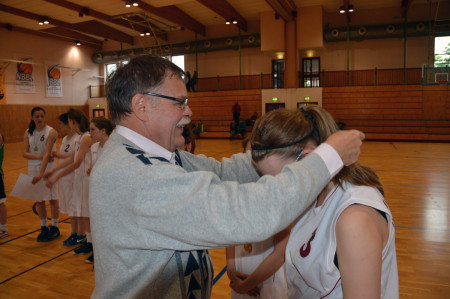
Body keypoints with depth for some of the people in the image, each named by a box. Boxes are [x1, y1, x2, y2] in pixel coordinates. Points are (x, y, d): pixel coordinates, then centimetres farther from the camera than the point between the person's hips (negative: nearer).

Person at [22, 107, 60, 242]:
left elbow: (47, 154, -19)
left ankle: (54, 227, 17)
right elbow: (24, 153, -3)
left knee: (52, 198, 3)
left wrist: (41, 173, -27)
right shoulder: (28, 133, 4)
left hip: (48, 168, -4)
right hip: (33, 168, 4)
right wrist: (40, 156, -19)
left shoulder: (51, 132, -11)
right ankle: (44, 228, 24)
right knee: (38, 200, 10)